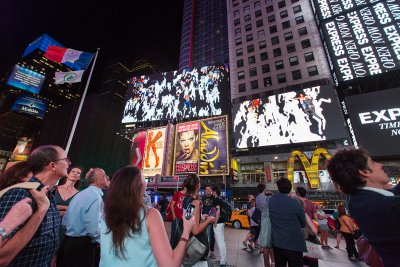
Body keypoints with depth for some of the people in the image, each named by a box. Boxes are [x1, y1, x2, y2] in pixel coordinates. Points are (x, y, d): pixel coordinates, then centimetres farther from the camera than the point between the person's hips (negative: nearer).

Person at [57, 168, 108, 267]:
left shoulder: (79, 195, 9)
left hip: (67, 241, 9)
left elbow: (64, 221, 17)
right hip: (83, 246, -9)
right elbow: (94, 228, -26)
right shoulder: (96, 197, -22)